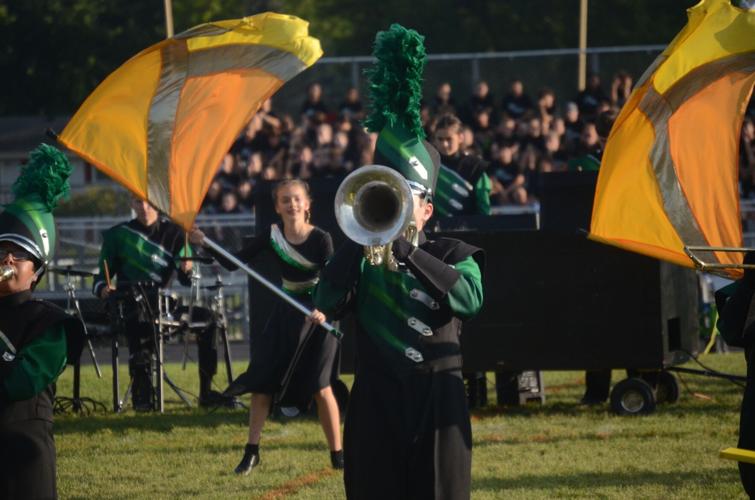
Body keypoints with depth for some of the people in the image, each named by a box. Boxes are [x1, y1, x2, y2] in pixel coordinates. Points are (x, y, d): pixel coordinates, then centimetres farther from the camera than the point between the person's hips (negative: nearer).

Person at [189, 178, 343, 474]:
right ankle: (251, 452, 12)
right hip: (284, 316, 4)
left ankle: (338, 456, 3)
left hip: (316, 317, -4)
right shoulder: (272, 236, -2)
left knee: (321, 388, -7)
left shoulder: (321, 239, -13)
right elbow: (234, 262, -3)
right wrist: (206, 245, -18)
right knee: (261, 383, 2)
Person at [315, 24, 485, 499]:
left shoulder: (452, 255, 6)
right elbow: (328, 304, -8)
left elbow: (469, 299, -16)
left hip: (437, 401, -1)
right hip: (376, 402, 1)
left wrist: (407, 249, -19)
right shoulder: (360, 258, 10)